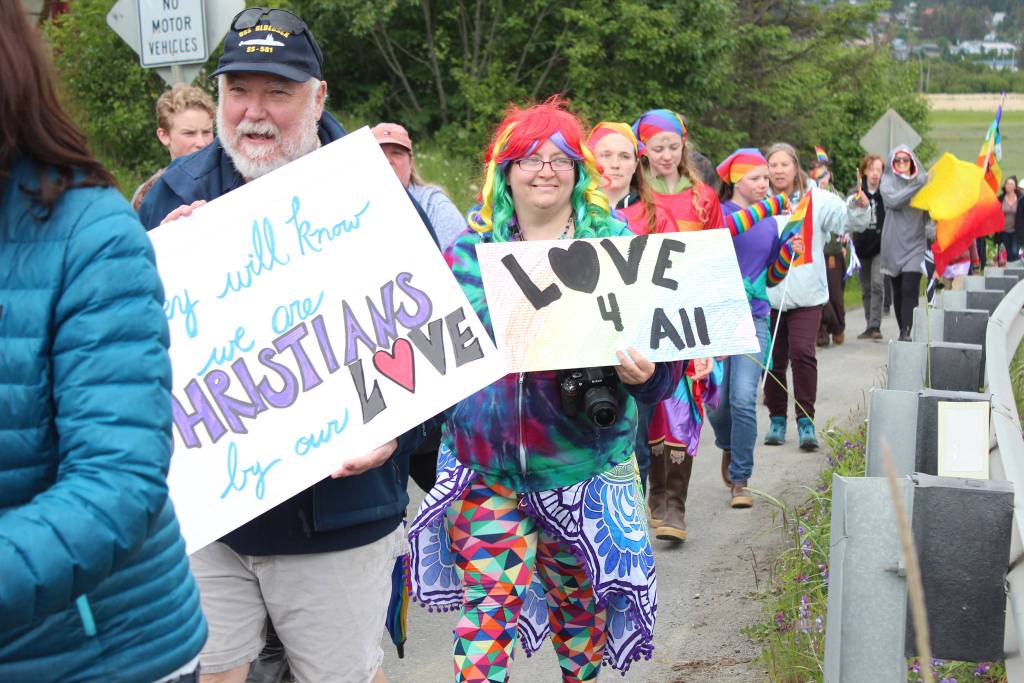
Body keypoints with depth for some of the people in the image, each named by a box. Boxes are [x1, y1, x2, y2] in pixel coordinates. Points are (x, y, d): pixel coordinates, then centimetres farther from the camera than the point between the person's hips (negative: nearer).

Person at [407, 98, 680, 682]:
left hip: (584, 461, 0)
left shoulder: (616, 246, -1)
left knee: (581, 601, 16)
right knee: (486, 602, -4)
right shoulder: (470, 250, 3)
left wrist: (644, 372, -24)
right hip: (487, 463, 0)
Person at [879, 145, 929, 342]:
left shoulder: (922, 181, 9)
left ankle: (906, 332, -17)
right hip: (894, 242, 0)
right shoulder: (888, 181, 5)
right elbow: (893, 200, -15)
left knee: (909, 289, -12)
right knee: (898, 290, 7)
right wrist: (917, 184, -18)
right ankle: (903, 331, 18)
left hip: (914, 242, 0)